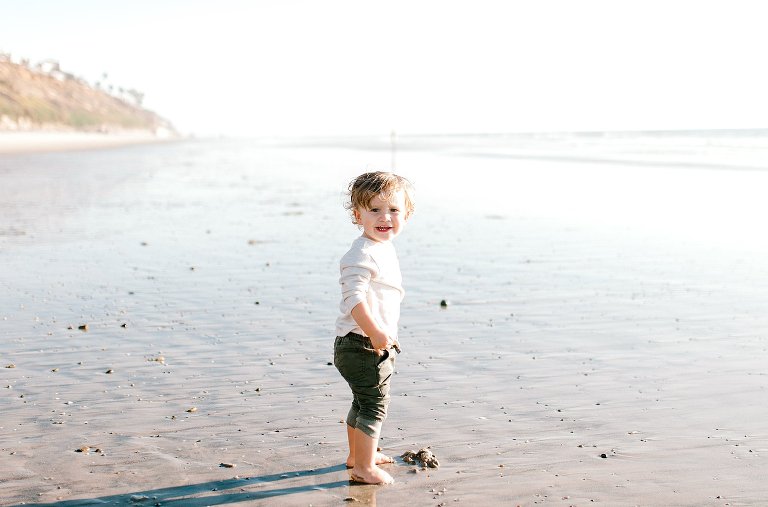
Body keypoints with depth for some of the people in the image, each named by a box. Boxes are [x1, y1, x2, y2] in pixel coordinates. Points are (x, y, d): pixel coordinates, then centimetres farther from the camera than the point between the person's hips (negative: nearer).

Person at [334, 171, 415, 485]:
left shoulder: (385, 249, 12)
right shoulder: (361, 255, -20)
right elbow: (355, 298, -29)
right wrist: (375, 332, -33)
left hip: (378, 344, 10)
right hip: (361, 344, -10)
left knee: (364, 402, 23)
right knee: (374, 403, -3)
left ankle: (358, 455, 39)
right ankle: (364, 468, 7)